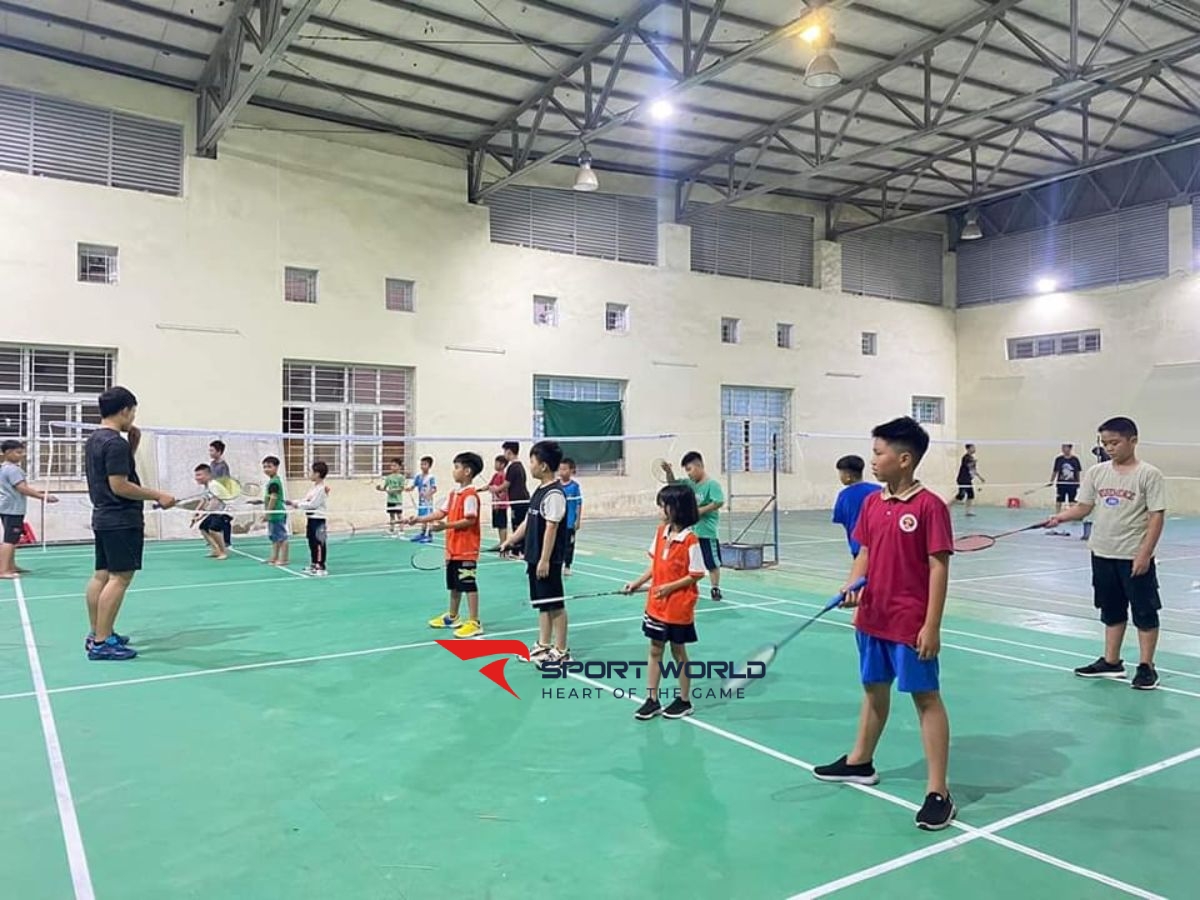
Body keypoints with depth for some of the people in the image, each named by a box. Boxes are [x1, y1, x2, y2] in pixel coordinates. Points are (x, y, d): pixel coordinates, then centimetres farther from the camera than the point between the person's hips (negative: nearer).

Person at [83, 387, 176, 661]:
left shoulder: (94, 440, 12)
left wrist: (132, 447, 10)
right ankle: (102, 643, -7)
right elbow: (120, 486, -21)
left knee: (101, 575, 13)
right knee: (120, 577, -7)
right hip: (122, 520, -10)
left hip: (103, 517, 10)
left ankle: (96, 634, 20)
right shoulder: (116, 443, -17)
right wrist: (157, 496, -16)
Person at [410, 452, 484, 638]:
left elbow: (470, 520, -22)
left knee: (469, 585, -4)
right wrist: (419, 519, 5)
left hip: (466, 549, -9)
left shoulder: (470, 494, -17)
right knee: (454, 584, 19)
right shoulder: (454, 491, 10)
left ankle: (474, 623, 2)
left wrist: (446, 525, -26)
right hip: (453, 547, 9)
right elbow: (442, 512, 12)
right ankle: (452, 617, 33)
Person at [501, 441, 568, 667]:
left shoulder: (554, 493, -17)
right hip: (534, 557, 9)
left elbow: (551, 528, -20)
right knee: (542, 603, 16)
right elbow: (528, 521, 19)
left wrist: (545, 560, -22)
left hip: (548, 560, -9)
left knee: (555, 605, 1)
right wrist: (511, 541, 20)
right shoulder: (540, 490, 11)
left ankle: (561, 651, 10)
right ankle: (543, 646, 26)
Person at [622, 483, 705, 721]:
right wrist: (638, 582, 2)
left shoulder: (690, 540, -18)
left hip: (679, 607, -6)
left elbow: (696, 574, -15)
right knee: (655, 650, 11)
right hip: (656, 604, 6)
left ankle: (684, 701, 24)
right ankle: (652, 699, 21)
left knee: (678, 651, 8)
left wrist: (670, 587, -21)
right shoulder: (661, 532, 2)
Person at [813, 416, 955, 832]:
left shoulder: (929, 506, -15)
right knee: (874, 689, 21)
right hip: (872, 618, 7)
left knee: (926, 698, 3)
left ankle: (938, 792, 10)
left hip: (912, 624, -7)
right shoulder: (871, 502, 5)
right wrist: (853, 585, -7)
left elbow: (938, 567, -15)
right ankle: (860, 762, 37)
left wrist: (932, 626, -17)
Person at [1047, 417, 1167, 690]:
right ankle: (1111, 662, 26)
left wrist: (1145, 553, -17)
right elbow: (1084, 506, 6)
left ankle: (1146, 667, 14)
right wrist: (1062, 517, -14)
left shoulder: (1149, 474, -9)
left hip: (1135, 557, -5)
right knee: (1112, 611, 15)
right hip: (1102, 554, 5)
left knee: (1144, 612, 5)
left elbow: (1157, 516, -11)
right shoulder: (1096, 473, 5)